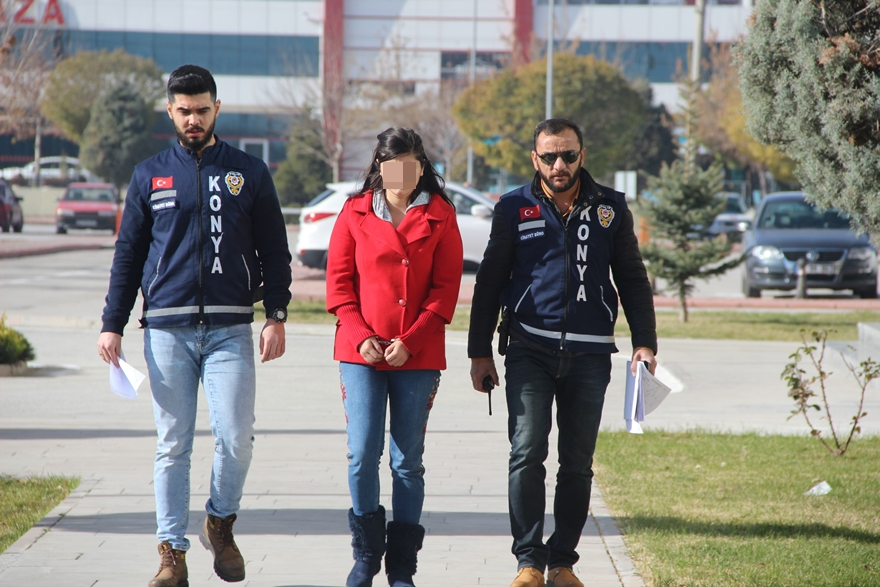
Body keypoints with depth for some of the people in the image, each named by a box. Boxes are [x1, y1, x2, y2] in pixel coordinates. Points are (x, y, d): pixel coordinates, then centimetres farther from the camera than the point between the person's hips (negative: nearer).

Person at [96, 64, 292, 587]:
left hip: (231, 329, -1)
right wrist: (113, 325, 6)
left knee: (236, 437, -10)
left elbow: (275, 253, 10)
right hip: (167, 329, 1)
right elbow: (128, 254, 13)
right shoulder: (151, 176, 11)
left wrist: (276, 316, -1)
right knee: (173, 446, 1)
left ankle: (221, 525, 15)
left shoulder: (250, 173, 8)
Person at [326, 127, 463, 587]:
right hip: (361, 352, 0)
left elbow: (446, 286, 0)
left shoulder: (440, 217, 4)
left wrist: (411, 341, -10)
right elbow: (339, 280, 5)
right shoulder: (356, 213, 7)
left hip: (419, 357, 0)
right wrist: (359, 335, -8)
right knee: (362, 453, -5)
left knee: (408, 459, 2)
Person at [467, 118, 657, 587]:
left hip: (590, 355, 1)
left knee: (577, 463, 4)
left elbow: (633, 280, 13)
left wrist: (644, 342, 2)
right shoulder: (515, 209, 5)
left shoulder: (610, 209, 8)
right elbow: (489, 282, 9)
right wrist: (480, 352, 6)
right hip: (530, 350, -1)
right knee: (527, 453, -11)